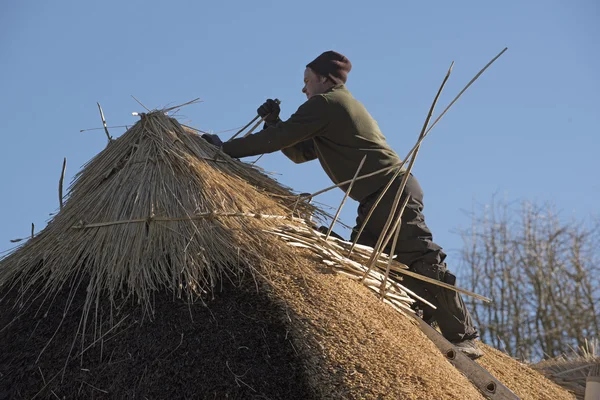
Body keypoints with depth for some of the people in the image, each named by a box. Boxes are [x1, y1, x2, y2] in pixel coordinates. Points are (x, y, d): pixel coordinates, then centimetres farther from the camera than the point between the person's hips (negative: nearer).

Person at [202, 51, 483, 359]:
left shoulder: (324, 103, -4)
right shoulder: (344, 106, 27)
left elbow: (281, 139, -9)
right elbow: (300, 152, 29)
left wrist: (226, 148, -1)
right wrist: (274, 122, 17)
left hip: (392, 193, -11)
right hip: (377, 202, 11)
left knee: (423, 265, -12)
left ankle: (463, 338, -8)